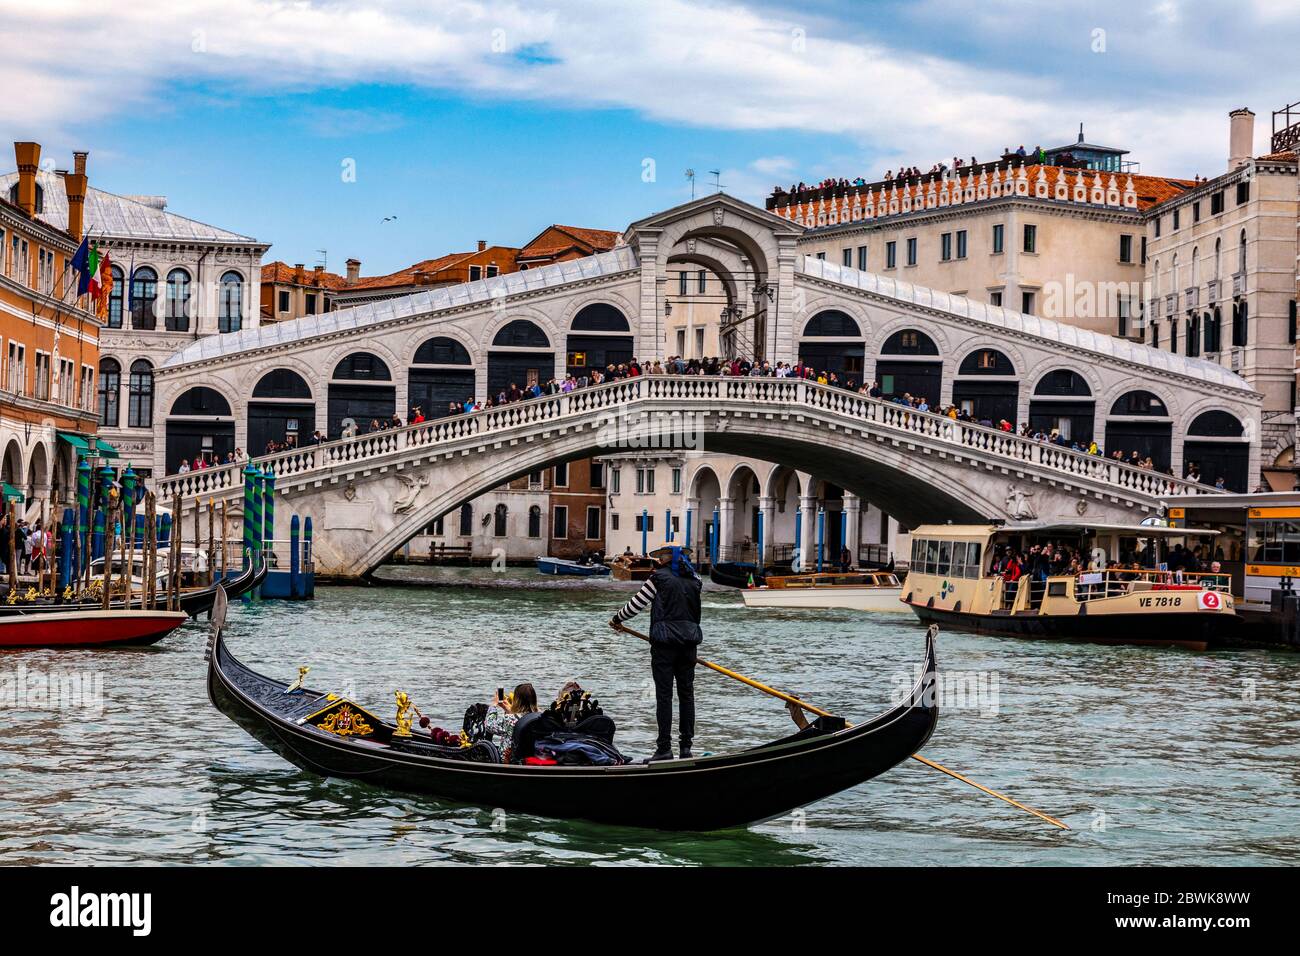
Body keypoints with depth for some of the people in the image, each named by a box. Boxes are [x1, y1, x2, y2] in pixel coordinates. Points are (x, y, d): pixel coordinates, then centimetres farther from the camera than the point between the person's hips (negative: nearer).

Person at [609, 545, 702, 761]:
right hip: (689, 641, 5)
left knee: (664, 694, -3)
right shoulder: (694, 580, 10)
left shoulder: (659, 577, -6)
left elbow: (637, 604, -1)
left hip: (664, 641, -5)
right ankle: (685, 746, 12)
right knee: (686, 693, 10)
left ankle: (664, 747, -5)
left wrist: (617, 619, 13)